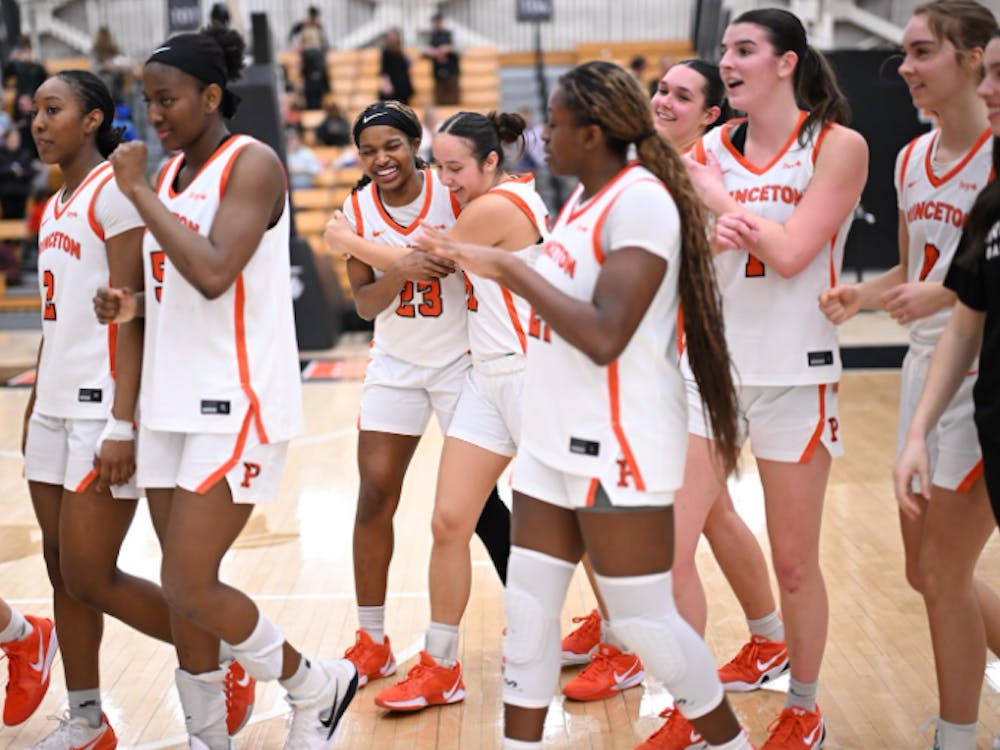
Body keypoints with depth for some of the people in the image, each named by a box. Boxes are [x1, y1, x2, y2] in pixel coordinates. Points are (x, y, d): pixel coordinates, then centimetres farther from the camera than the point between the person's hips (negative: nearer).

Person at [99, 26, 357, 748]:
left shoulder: (253, 163, -12)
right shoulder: (171, 171, 12)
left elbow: (214, 273, -26)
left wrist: (138, 192, -19)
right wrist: (137, 303, 2)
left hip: (237, 405, -8)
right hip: (173, 403, 8)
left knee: (190, 588, -9)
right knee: (186, 589, 11)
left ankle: (318, 687, 12)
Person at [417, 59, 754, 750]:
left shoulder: (640, 201, -17)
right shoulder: (585, 197, 11)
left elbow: (604, 336, -26)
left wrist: (508, 268, -22)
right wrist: (475, 260, 17)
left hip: (618, 446, -9)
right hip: (555, 441, 9)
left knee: (645, 623, 0)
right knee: (528, 610, 9)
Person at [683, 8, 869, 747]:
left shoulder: (838, 146, -6)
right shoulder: (711, 149, 5)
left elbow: (790, 253, -17)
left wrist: (712, 192, -9)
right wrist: (710, 231, -19)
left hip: (794, 374, -3)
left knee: (795, 562, 7)